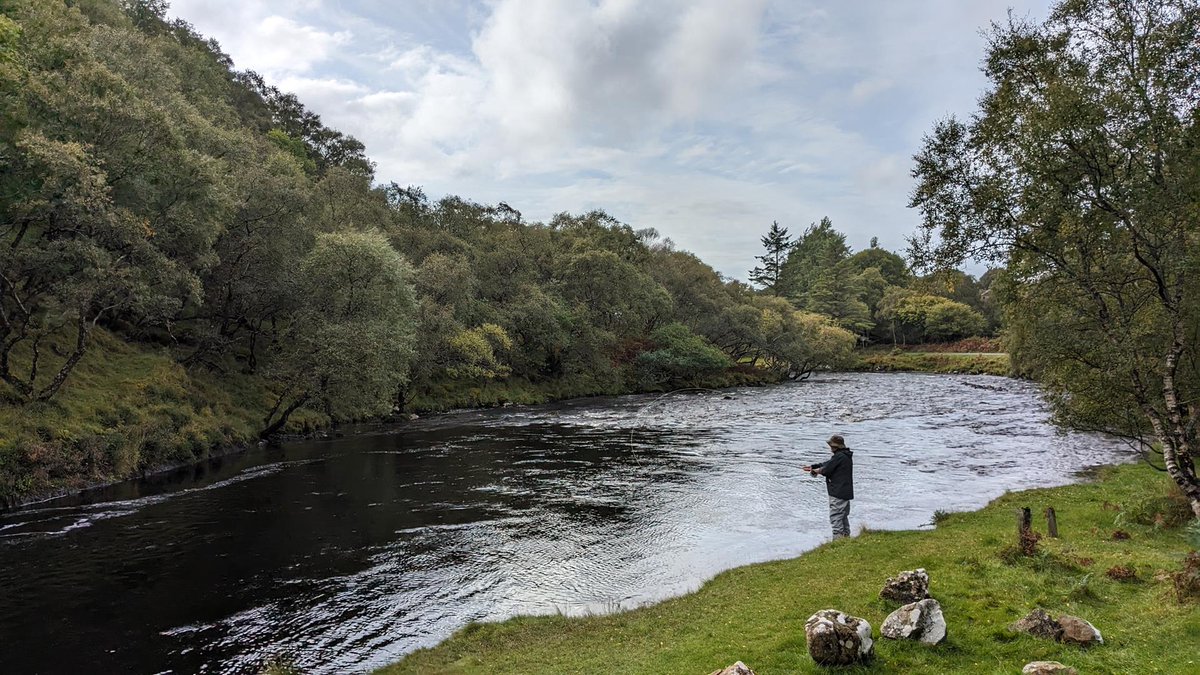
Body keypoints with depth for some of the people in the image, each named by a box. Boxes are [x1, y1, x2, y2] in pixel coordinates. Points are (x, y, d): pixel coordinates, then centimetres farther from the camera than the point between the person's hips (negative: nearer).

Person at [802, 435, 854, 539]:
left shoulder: (839, 456, -19)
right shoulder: (846, 456, 14)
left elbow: (826, 470, -17)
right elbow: (828, 463, 20)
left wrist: (817, 471, 4)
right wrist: (813, 466, 16)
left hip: (838, 492, -10)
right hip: (846, 492, 10)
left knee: (835, 516, -6)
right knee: (843, 516, 19)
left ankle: (838, 539, -6)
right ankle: (846, 537, 25)